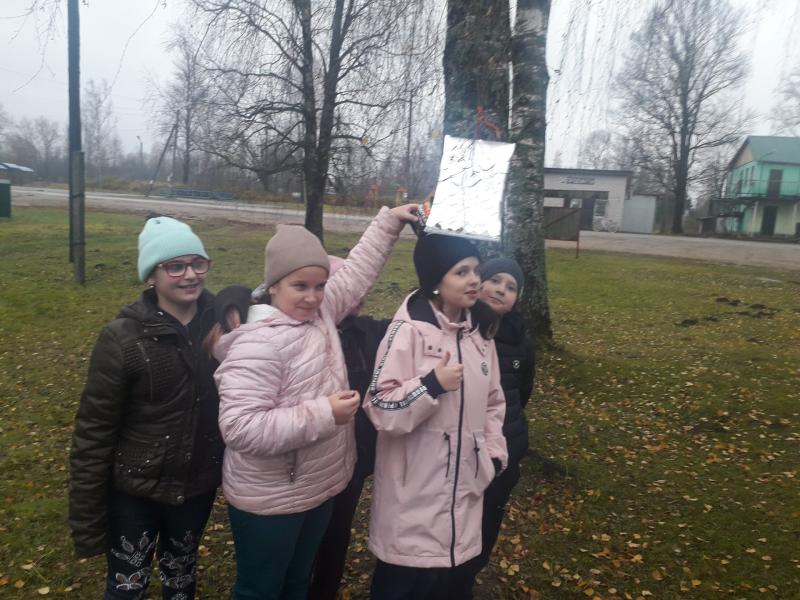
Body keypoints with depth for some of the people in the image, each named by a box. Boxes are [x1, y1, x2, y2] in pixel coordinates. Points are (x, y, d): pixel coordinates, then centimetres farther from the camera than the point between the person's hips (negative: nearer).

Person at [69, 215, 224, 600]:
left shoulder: (221, 321, -11)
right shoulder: (123, 338, -19)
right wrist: (87, 522, -11)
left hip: (199, 485, 3)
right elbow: (93, 433, -15)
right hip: (136, 492, -3)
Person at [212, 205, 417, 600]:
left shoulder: (320, 313, -3)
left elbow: (356, 271, 10)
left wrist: (389, 221, 11)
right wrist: (324, 414, -30)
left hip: (319, 489, 7)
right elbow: (239, 427, -31)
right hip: (269, 502, -7)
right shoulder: (257, 343, -26)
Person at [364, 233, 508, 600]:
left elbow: (492, 401, 14)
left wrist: (494, 453, 7)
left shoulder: (479, 331, 5)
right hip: (415, 491, -6)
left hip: (463, 485, 6)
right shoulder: (409, 330, -17)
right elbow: (381, 409, -19)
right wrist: (433, 384, -30)